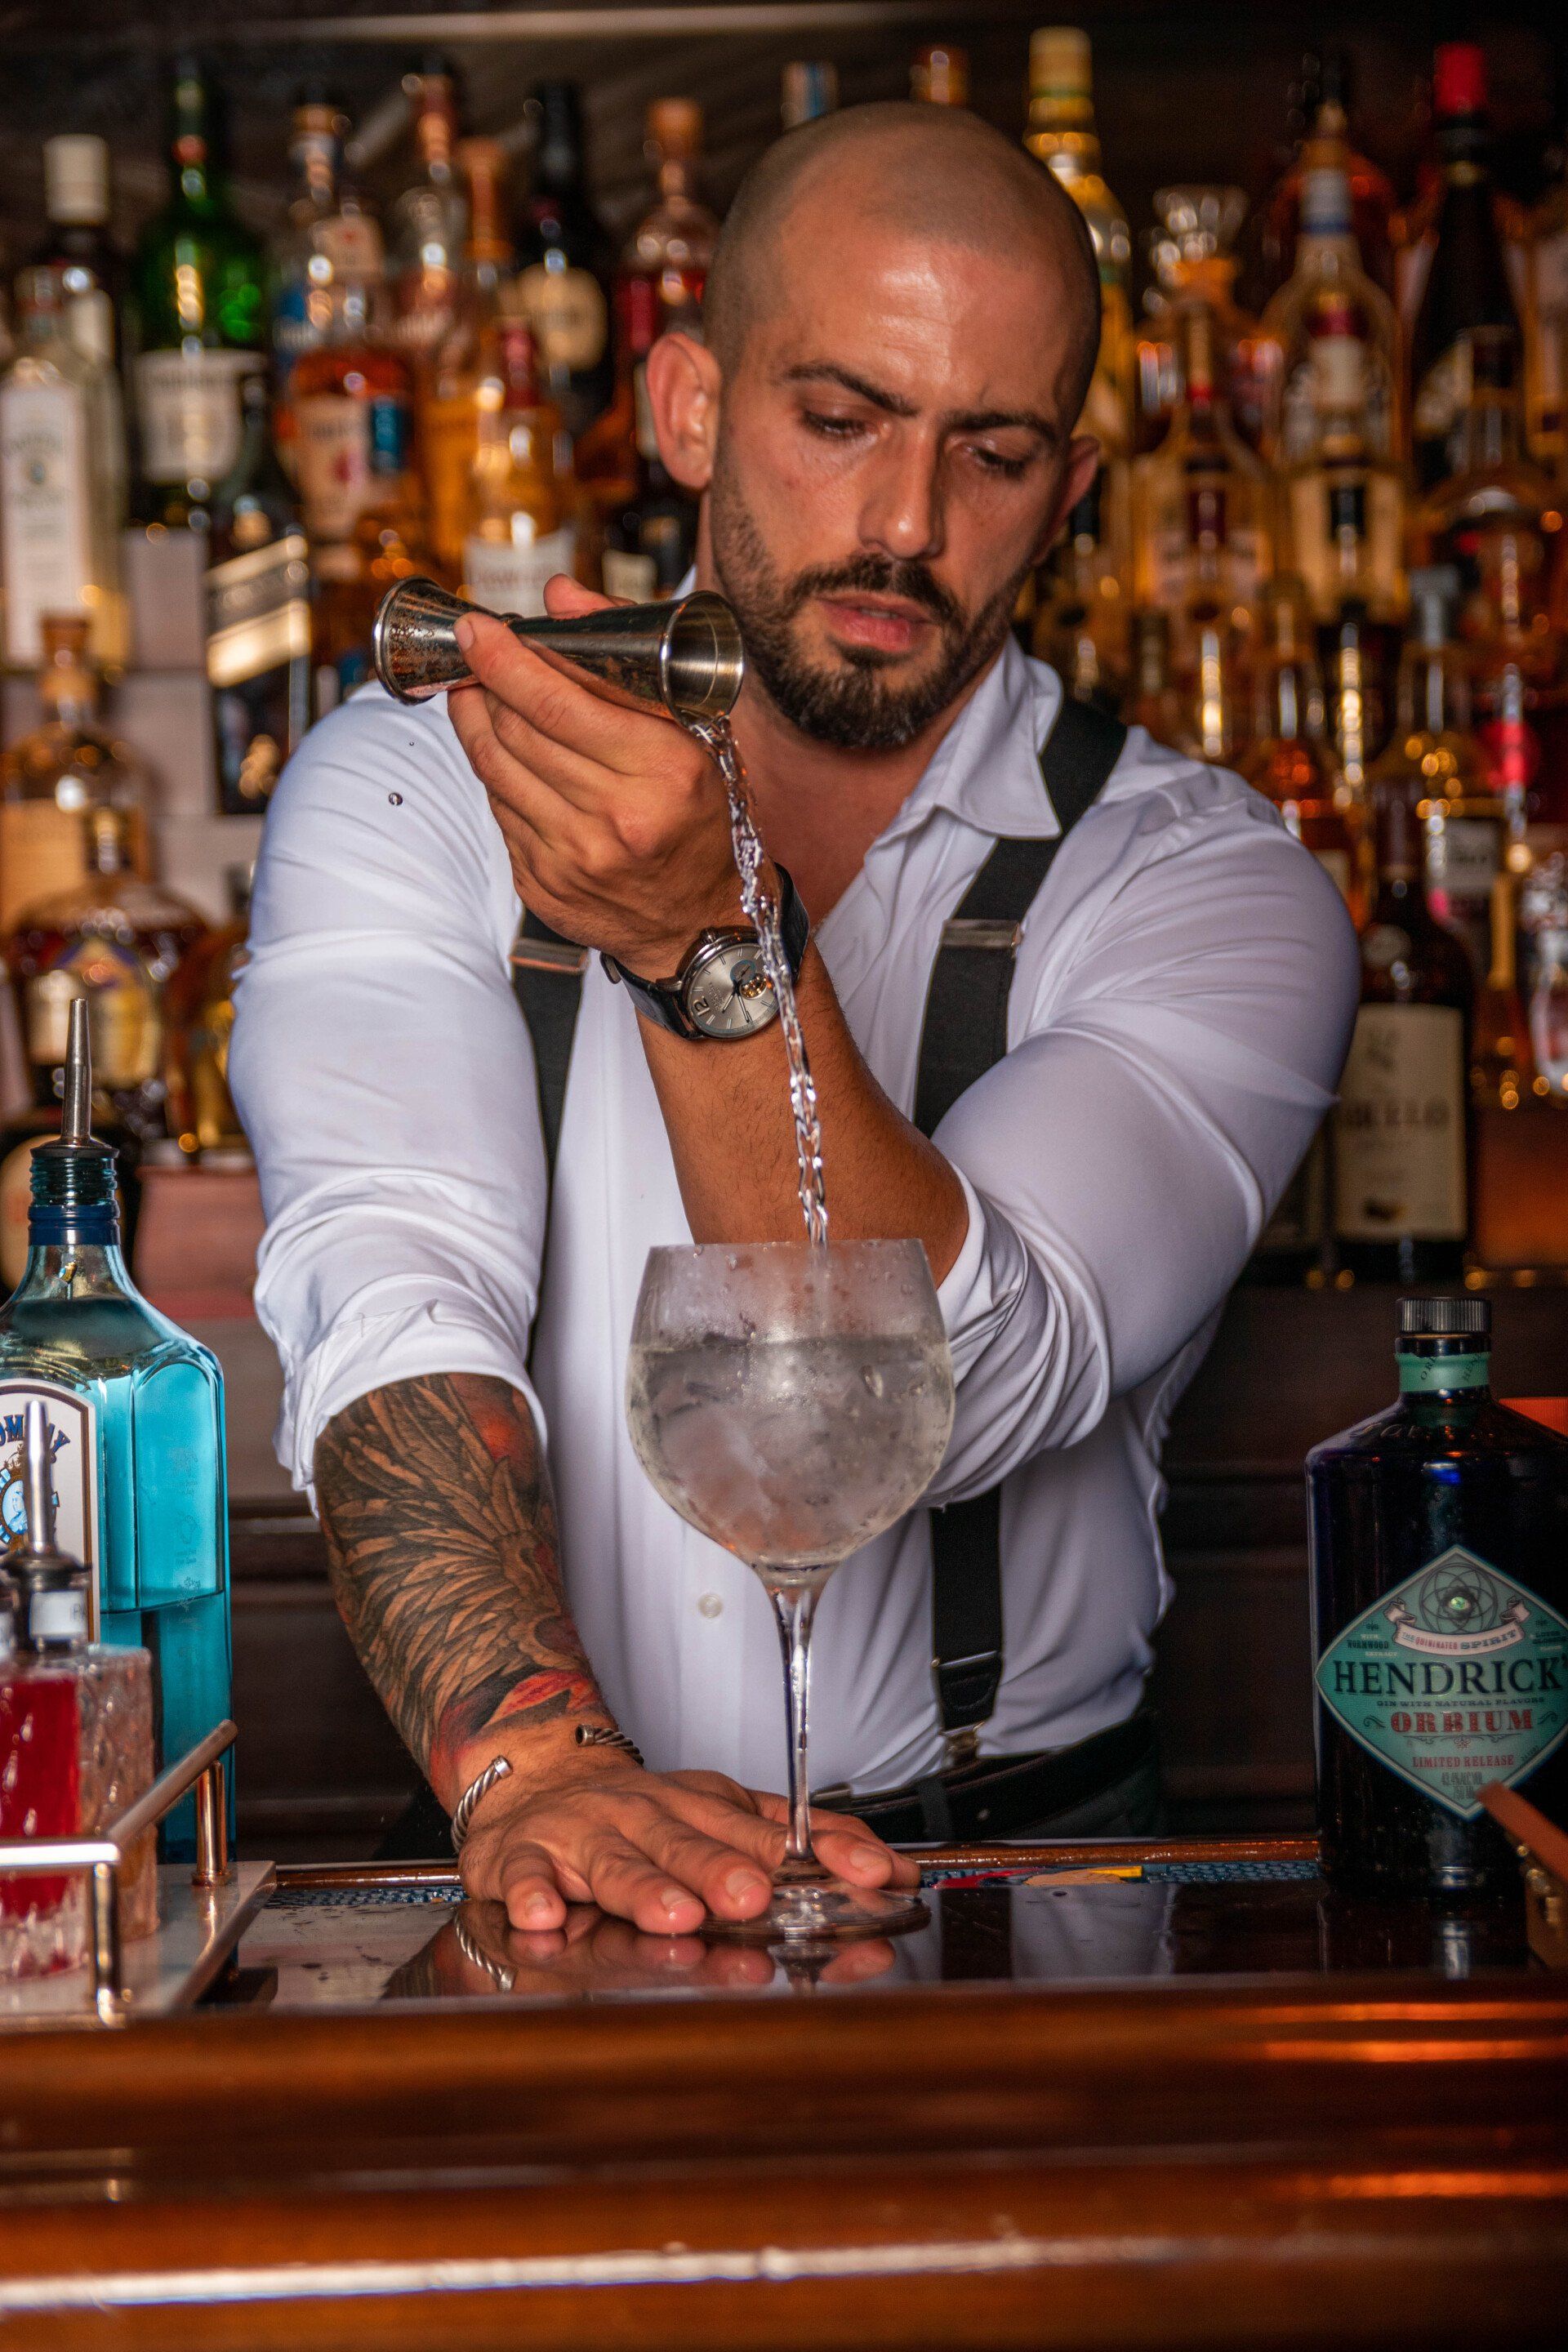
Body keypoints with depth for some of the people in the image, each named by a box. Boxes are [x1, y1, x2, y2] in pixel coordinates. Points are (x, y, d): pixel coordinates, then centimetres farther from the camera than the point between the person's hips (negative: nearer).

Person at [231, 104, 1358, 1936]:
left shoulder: (1209, 887, -3)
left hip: (1028, 1891, -1)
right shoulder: (409, 789, 0)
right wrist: (537, 1765, -31)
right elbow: (397, 1312, -15)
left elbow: (962, 1388, -16)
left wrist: (712, 941, -29)